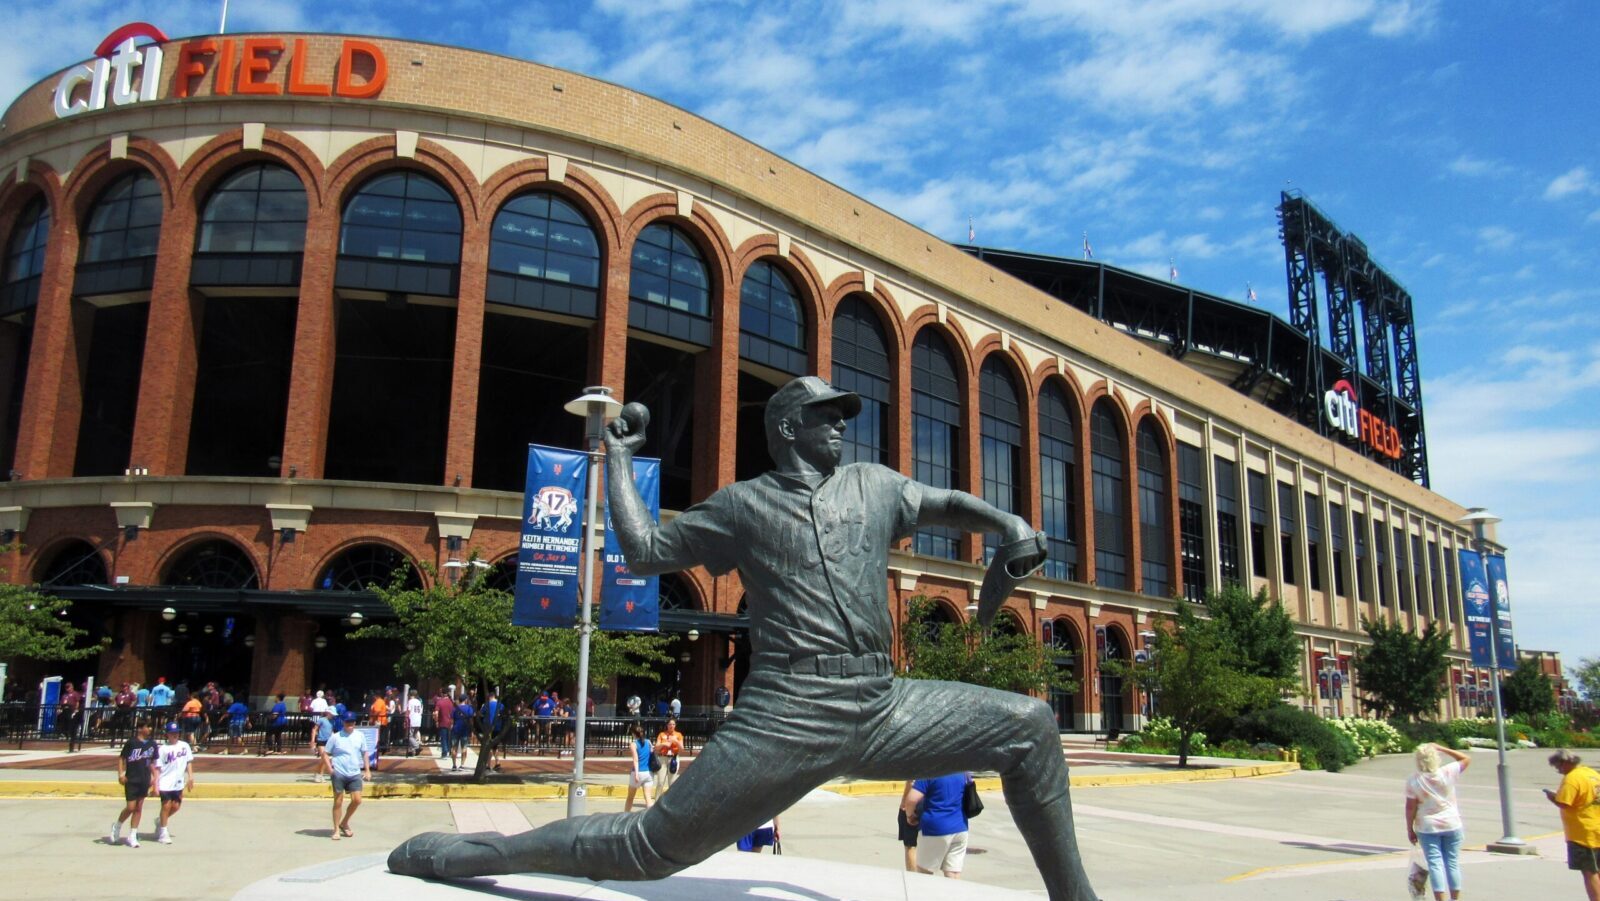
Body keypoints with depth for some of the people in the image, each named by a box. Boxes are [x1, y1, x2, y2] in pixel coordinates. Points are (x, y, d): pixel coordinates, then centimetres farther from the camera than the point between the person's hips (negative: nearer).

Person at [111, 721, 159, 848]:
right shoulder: (131, 743, -10)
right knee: (130, 807, -6)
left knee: (139, 808, 7)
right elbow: (121, 758, -6)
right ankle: (117, 827, 22)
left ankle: (132, 836, 15)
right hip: (131, 780, -4)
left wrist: (154, 776, 7)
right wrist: (121, 774, -15)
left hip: (144, 780, 5)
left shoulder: (152, 744, 4)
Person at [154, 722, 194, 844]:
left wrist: (190, 777, 5)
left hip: (178, 783, 4)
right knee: (166, 806, -3)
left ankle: (161, 821, 34)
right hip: (165, 783, -4)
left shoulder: (184, 746, 6)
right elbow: (158, 768, -6)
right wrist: (156, 784, -11)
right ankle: (163, 833, 9)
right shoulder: (163, 749, -6)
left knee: (176, 806, 7)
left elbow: (189, 762, 12)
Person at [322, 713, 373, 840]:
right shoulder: (336, 737, -4)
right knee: (338, 802, 3)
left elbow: (365, 753, 12)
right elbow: (325, 753, 1)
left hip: (355, 773, 3)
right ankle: (336, 830, 13)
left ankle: (344, 823, 20)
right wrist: (330, 768, -11)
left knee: (357, 800, -2)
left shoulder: (360, 736, 5)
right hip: (339, 774, -3)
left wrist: (367, 770, 7)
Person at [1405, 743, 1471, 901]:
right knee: (1453, 863, 11)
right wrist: (1441, 748, 4)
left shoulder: (1413, 781, -12)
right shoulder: (1448, 773, -11)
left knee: (1435, 864, -1)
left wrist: (1409, 829, 1)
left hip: (1427, 828, -1)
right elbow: (1466, 759, 6)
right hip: (1451, 825, 2)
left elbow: (1410, 807, -10)